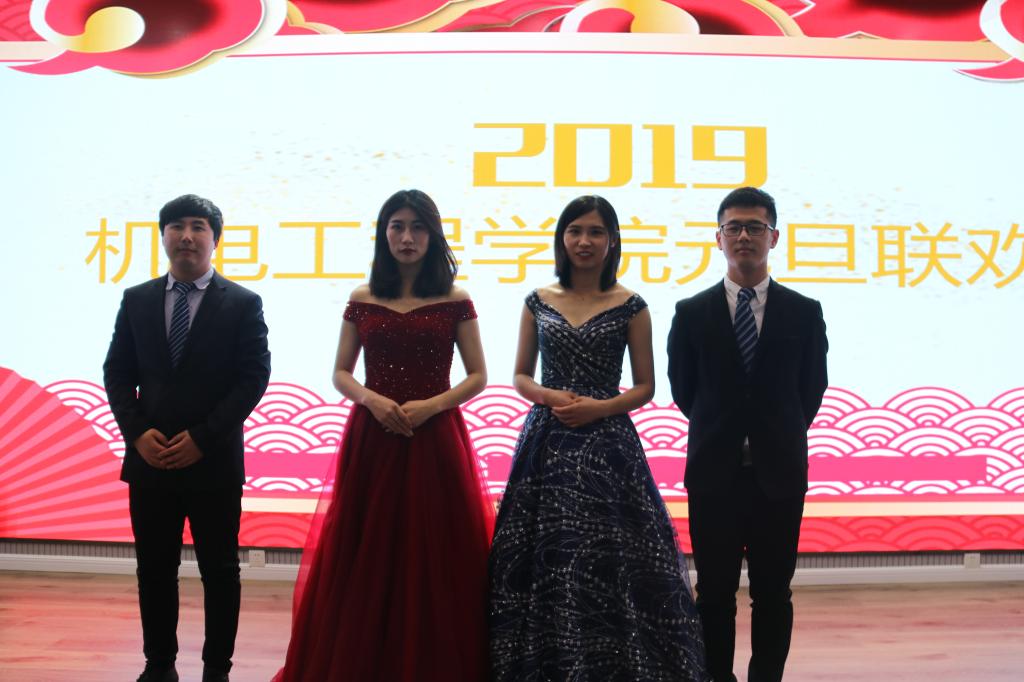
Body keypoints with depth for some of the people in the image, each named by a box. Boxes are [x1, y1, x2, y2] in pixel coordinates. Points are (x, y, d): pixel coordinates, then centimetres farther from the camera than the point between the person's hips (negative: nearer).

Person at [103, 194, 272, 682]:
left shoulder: (243, 304, -1)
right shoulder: (136, 300, 9)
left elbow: (254, 378, -7)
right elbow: (117, 373, 8)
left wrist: (202, 438, -13)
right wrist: (138, 432, -8)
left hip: (214, 462, -3)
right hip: (149, 459, 3)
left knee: (219, 570, 6)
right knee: (154, 569, 11)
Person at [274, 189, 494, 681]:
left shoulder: (455, 302, 2)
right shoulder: (362, 300, 7)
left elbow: (478, 377, 1)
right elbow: (340, 374, 9)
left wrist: (430, 406, -13)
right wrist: (371, 399, -11)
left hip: (435, 439, -1)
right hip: (371, 438, 2)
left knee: (432, 557, 3)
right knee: (364, 558, 5)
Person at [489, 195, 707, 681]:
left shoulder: (630, 307, 2)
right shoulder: (538, 302, 9)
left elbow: (645, 387, 4)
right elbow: (521, 377, 12)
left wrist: (598, 407, -12)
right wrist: (548, 396, -8)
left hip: (607, 444, -2)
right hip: (545, 441, 2)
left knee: (605, 563, -3)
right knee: (542, 561, 3)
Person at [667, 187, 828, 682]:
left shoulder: (804, 313, 2)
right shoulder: (691, 313, 1)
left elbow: (811, 390, 9)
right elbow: (683, 390, 8)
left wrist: (777, 439, 11)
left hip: (779, 473, 0)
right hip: (714, 473, 0)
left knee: (773, 594, 9)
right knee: (715, 594, 8)